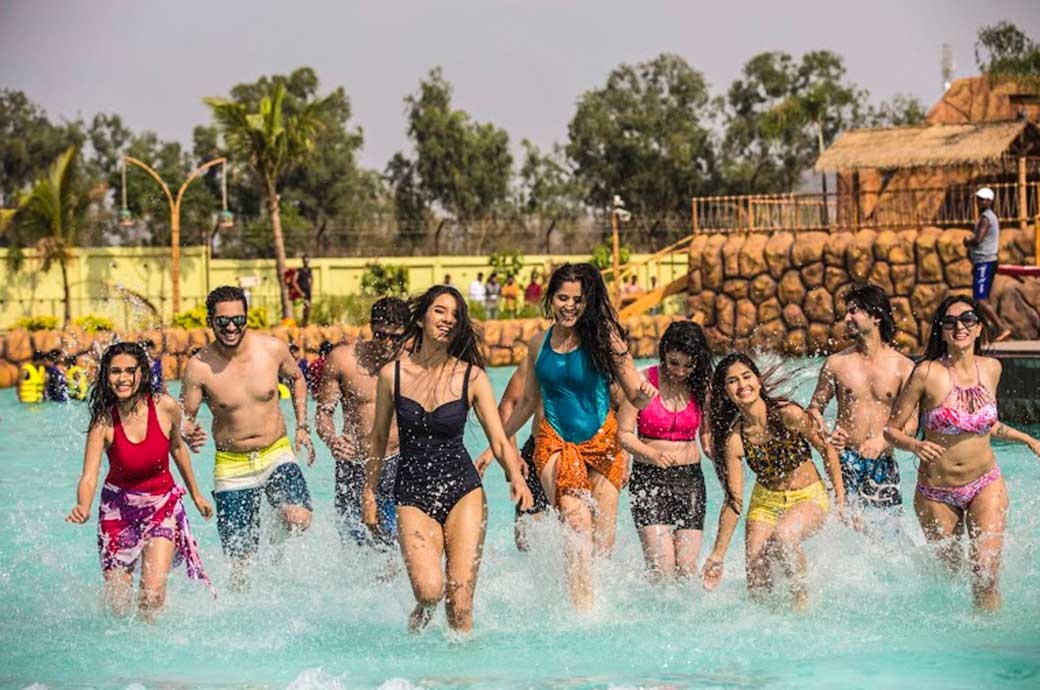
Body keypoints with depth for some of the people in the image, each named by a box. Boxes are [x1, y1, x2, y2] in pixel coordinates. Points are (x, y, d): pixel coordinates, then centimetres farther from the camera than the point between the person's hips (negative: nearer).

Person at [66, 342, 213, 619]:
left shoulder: (165, 407, -16)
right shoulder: (104, 422, -19)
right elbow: (89, 477, -26)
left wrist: (196, 495, 17)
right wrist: (83, 508, -49)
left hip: (162, 505, 0)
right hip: (118, 510, 0)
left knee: (152, 597, -15)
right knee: (118, 605, 4)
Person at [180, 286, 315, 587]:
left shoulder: (272, 348, -8)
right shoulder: (198, 367, -14)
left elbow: (296, 379, 13)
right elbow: (185, 416, -4)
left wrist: (302, 427, 9)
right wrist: (188, 435, -26)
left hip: (277, 454, 1)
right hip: (232, 465, -1)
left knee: (299, 519, -25)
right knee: (240, 559, -2)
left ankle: (279, 535, 10)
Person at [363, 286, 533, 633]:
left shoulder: (472, 377, -1)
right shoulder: (392, 374, 0)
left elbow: (499, 440, -2)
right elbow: (379, 438, 12)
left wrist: (516, 477, -21)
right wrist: (369, 493, 16)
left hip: (463, 490, 0)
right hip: (412, 495, 0)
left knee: (460, 601, -7)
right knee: (429, 589, -19)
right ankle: (419, 616, 15)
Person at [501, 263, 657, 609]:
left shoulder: (604, 338, -2)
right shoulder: (539, 343, 6)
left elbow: (636, 398, -2)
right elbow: (529, 402, 21)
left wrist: (645, 393, -26)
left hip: (602, 442, 0)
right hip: (555, 443, 0)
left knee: (603, 541, -3)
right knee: (577, 524, -20)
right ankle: (581, 607, -24)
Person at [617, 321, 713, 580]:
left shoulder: (701, 387, 3)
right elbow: (624, 434, -3)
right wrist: (653, 455, -21)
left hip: (690, 478, 2)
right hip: (649, 478, -2)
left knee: (687, 568, -5)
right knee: (662, 568, -15)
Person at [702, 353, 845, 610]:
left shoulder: (788, 414, -20)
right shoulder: (734, 438, -13)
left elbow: (827, 450, -6)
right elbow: (733, 501, -8)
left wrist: (841, 502, -6)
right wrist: (717, 555, -9)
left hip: (808, 498, -3)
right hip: (765, 502, 3)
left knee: (783, 535, -35)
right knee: (756, 583, -9)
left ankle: (801, 593, -11)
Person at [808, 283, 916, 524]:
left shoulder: (903, 367, 1)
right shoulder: (836, 363, 5)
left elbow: (911, 422, -3)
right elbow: (814, 408, 10)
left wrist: (883, 439, -22)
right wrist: (826, 436, -10)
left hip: (883, 462, 1)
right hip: (845, 458, 0)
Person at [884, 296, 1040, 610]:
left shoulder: (991, 369, 0)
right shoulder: (928, 373, -14)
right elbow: (890, 429, -9)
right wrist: (915, 446, -28)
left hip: (985, 486, 2)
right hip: (936, 493, -2)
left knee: (986, 573, -14)